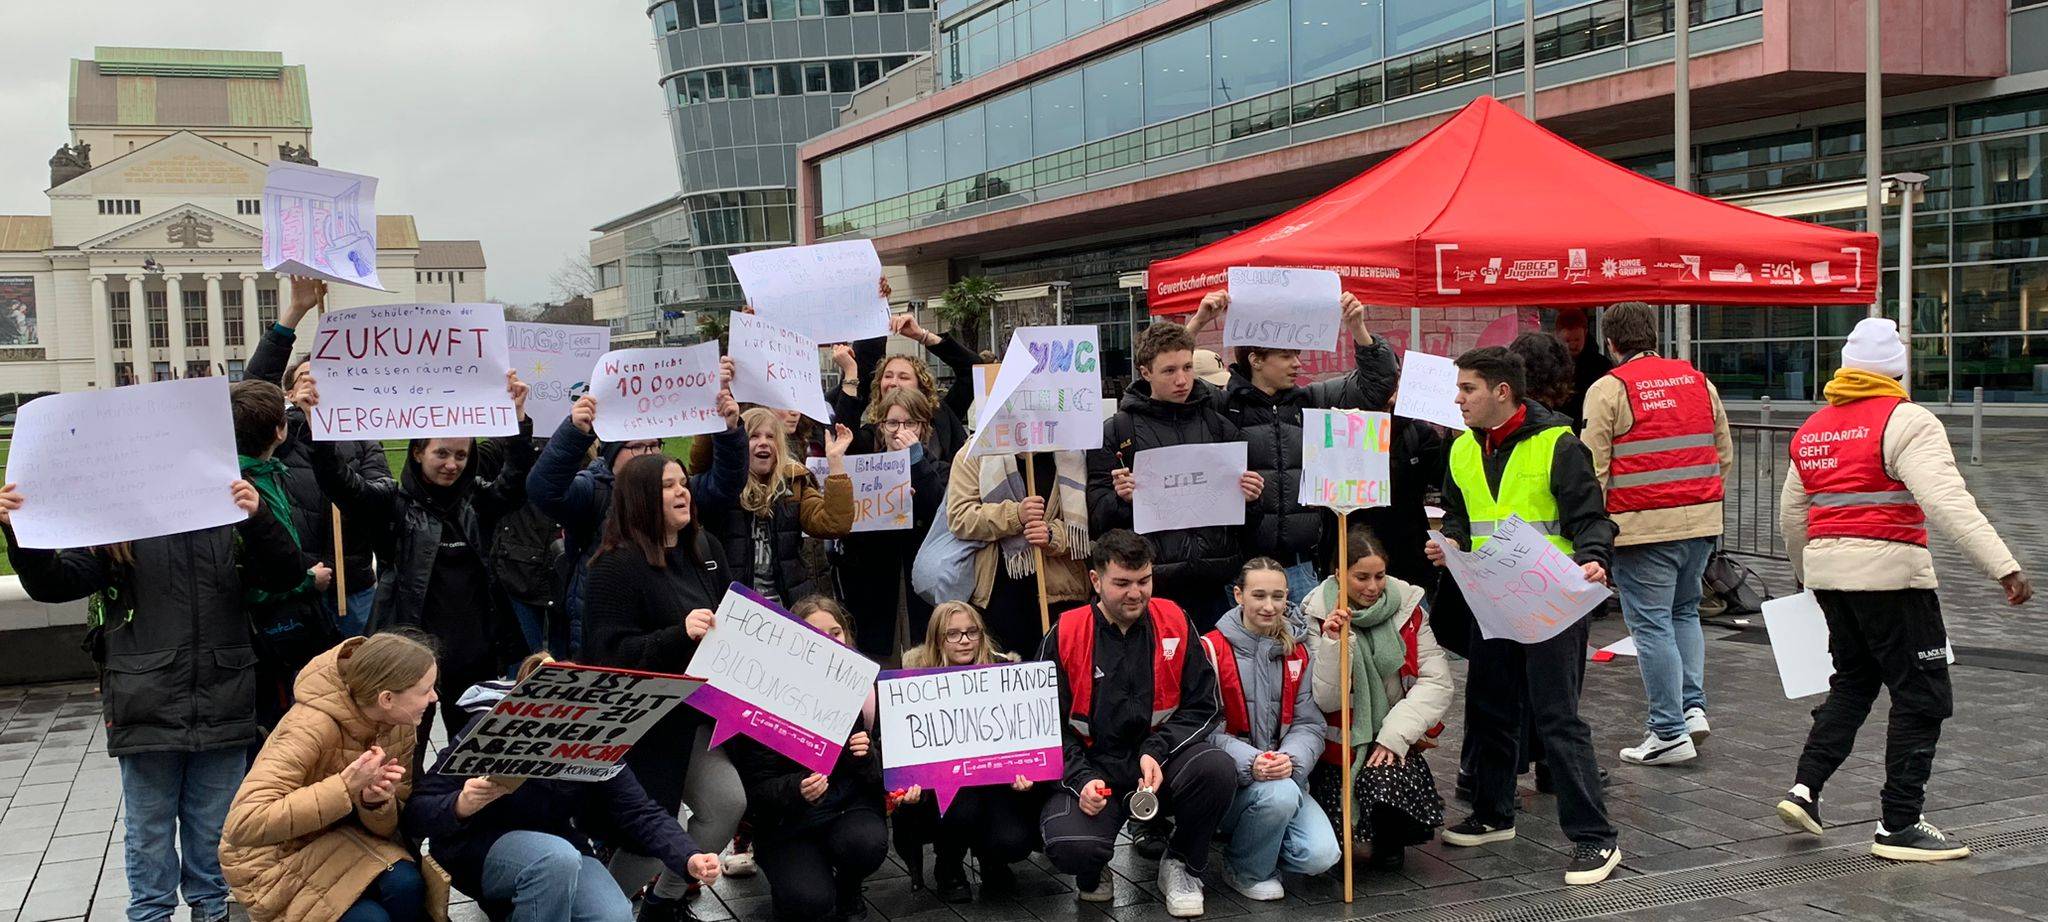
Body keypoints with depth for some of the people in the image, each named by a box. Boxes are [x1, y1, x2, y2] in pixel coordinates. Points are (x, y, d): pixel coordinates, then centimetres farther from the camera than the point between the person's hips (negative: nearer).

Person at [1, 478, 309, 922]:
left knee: (214, 824, 14)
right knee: (149, 827, 12)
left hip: (222, 706, 1)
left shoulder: (228, 517, 2)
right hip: (147, 708, -1)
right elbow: (54, 583, -4)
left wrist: (258, 517, -23)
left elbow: (285, 575, -5)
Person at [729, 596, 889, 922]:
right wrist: (796, 789, -30)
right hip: (788, 821, -2)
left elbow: (882, 774, 2)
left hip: (849, 803, 2)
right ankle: (791, 873, 12)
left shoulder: (862, 691, -4)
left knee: (867, 843, -32)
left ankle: (848, 893, 4)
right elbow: (756, 788, -10)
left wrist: (868, 757, -21)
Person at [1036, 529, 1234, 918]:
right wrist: (1082, 780, -16)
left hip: (1162, 759, 2)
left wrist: (1156, 753, -15)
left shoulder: (1174, 623, 1)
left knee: (1219, 769, -30)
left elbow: (1203, 707, 1)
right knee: (1070, 847, -31)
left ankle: (1181, 866, 0)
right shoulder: (1064, 636, -3)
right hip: (1092, 766, -2)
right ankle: (1094, 871, 12)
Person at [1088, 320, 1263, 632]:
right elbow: (1097, 517, 0)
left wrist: (1250, 495, -3)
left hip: (1216, 583, 3)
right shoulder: (1116, 431, 4)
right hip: (1153, 586, -3)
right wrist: (1120, 499, -19)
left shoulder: (1220, 427, 13)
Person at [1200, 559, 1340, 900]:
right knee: (1281, 794, -35)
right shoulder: (1212, 649, -7)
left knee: (1322, 855, -19)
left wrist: (1290, 759, -20)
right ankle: (1245, 871, -5)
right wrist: (1250, 762, -27)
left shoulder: (1297, 652, 7)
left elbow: (1309, 724, 2)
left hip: (1284, 777, 4)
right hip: (1229, 780, -4)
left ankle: (1261, 838, 13)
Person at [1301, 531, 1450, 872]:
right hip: (1339, 745, -1)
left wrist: (1394, 735, -16)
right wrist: (1333, 643, -25)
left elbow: (1437, 681, -6)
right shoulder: (1319, 617, -5)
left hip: (1393, 739, 2)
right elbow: (1325, 700, -11)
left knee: (1386, 780, -32)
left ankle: (1390, 843, 2)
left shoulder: (1407, 608, 1)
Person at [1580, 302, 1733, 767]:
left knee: (1652, 624, 0)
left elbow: (1593, 467, -9)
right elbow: (1724, 453, 16)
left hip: (1643, 524, -6)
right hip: (1701, 520, 6)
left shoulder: (1608, 389, -6)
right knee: (1684, 612, 22)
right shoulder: (1699, 380, 11)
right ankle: (1693, 707, 15)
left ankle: (1669, 733, 3)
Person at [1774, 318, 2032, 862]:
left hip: (1826, 569, 7)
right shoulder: (1904, 421, -11)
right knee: (1922, 696, 2)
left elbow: (1790, 517, 20)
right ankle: (1899, 827, 4)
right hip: (1888, 572, -7)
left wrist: (1808, 573, 36)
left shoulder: (1812, 429, 12)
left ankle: (1805, 789, 12)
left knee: (1852, 682, 21)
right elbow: (1947, 501, -24)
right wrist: (2004, 567, -27)